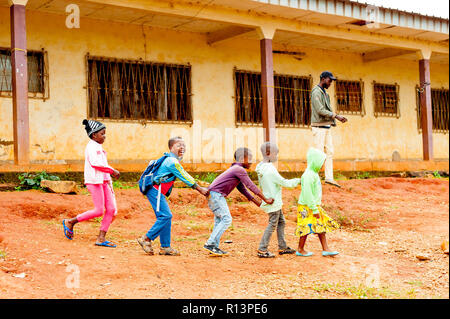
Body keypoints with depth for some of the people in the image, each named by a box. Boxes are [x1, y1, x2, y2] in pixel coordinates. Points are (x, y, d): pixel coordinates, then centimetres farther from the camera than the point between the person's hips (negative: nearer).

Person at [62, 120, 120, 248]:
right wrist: (112, 170, -19)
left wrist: (109, 180, 21)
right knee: (99, 211, -10)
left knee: (111, 209, 1)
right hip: (94, 181, -9)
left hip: (103, 181, 9)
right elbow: (95, 163, -22)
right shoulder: (91, 146, -9)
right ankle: (70, 222, 5)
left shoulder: (99, 148, 21)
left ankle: (101, 238, 4)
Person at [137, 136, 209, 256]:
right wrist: (200, 189, -7)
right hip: (155, 191, -10)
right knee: (165, 216, -13)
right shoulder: (172, 162, -14)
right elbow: (185, 177, -12)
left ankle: (165, 247, 10)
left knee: (165, 217, 9)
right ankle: (146, 239, -9)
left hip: (156, 191, 10)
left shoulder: (171, 160, 18)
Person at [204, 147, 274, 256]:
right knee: (226, 219, -11)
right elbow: (251, 186, -13)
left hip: (214, 195, 10)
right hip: (216, 194, -10)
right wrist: (266, 199, -9)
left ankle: (214, 247, 9)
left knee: (220, 220, 10)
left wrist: (256, 201, 21)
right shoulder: (240, 170, -12)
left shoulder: (236, 169, 20)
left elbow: (242, 188, 23)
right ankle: (210, 244, -13)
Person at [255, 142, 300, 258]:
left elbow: (261, 186, 14)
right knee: (272, 224, -4)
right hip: (273, 202, -10)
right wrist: (298, 181, -5)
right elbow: (284, 182, -18)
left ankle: (282, 247, 23)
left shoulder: (261, 167, 7)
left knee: (281, 222, 17)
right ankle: (262, 250, 0)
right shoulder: (270, 169, -22)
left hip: (275, 202, 10)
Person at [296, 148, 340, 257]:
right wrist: (314, 210, -22)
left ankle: (325, 249, 10)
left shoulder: (314, 173, 12)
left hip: (314, 206, 10)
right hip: (307, 207, -10)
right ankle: (300, 250, 12)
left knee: (322, 227, 8)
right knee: (306, 228, -1)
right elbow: (307, 194, -24)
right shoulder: (308, 175, -20)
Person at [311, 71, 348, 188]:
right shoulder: (316, 92, -11)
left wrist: (339, 118, 10)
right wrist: (336, 116, -19)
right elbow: (320, 110, -20)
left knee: (330, 152, 4)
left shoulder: (325, 93, 19)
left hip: (327, 127, 9)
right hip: (319, 127, -9)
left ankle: (329, 177, 4)